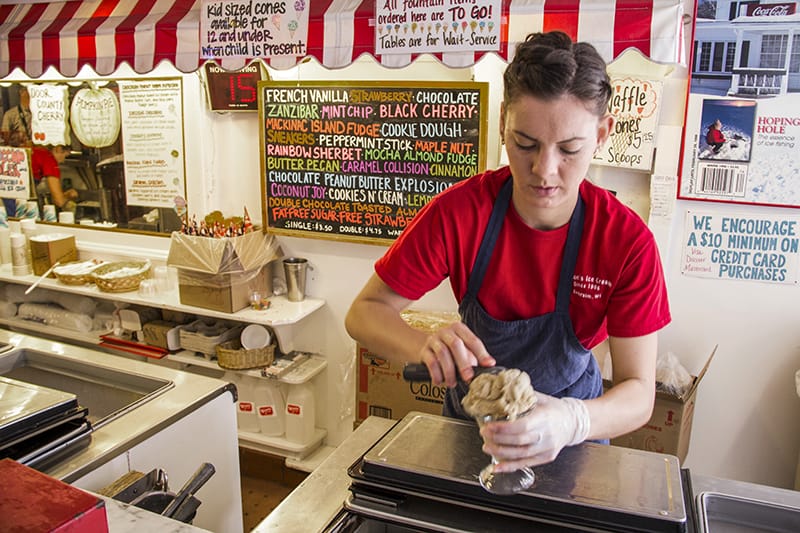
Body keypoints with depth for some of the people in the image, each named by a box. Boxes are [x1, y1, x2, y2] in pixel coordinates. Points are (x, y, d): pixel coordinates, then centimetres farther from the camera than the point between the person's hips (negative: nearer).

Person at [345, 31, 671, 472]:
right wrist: (426, 347, -43)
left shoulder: (629, 241, -26)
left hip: (575, 414, 0)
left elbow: (638, 393, -25)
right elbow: (363, 312, -22)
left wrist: (572, 420, -47)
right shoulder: (458, 212, -26)